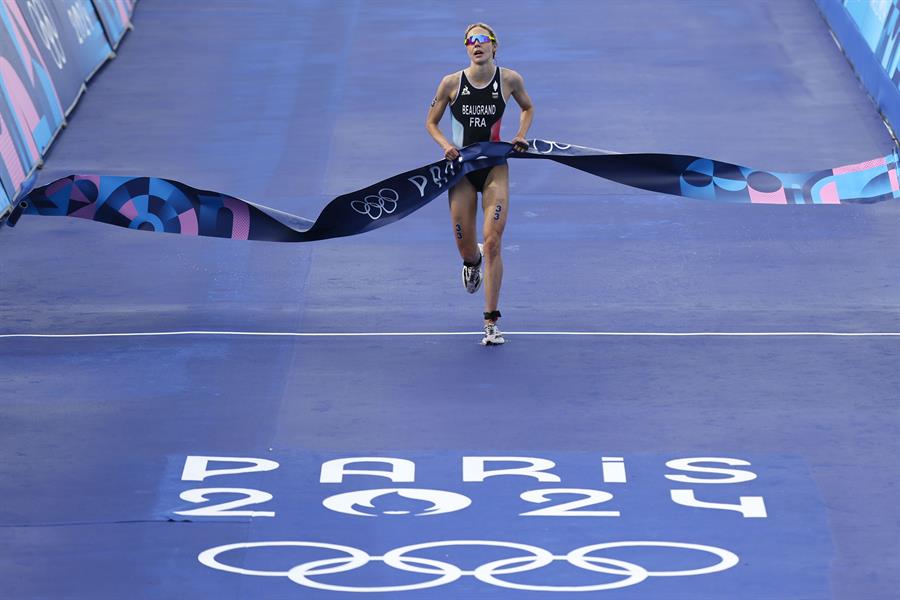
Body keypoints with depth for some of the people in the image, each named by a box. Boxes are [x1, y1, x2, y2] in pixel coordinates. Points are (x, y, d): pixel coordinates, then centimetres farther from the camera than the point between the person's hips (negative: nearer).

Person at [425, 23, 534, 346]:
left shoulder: (510, 80, -5)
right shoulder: (451, 83, -6)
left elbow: (528, 108, 15)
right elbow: (431, 122, 6)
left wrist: (520, 136, -2)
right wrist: (446, 145, -13)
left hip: (495, 167, -1)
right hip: (462, 169, 1)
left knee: (492, 243, -12)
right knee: (466, 249, 6)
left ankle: (491, 322, -5)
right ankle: (473, 263, 48)